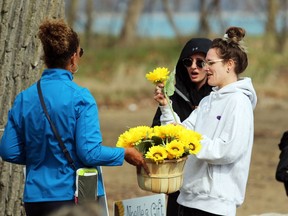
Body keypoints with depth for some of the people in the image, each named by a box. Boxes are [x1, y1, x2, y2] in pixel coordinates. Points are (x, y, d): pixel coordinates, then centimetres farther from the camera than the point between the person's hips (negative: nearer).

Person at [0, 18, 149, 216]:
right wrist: (125, 154, -1)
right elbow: (90, 153, -17)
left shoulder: (24, 99, 2)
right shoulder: (80, 97, -12)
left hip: (35, 197, 5)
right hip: (71, 197, -4)